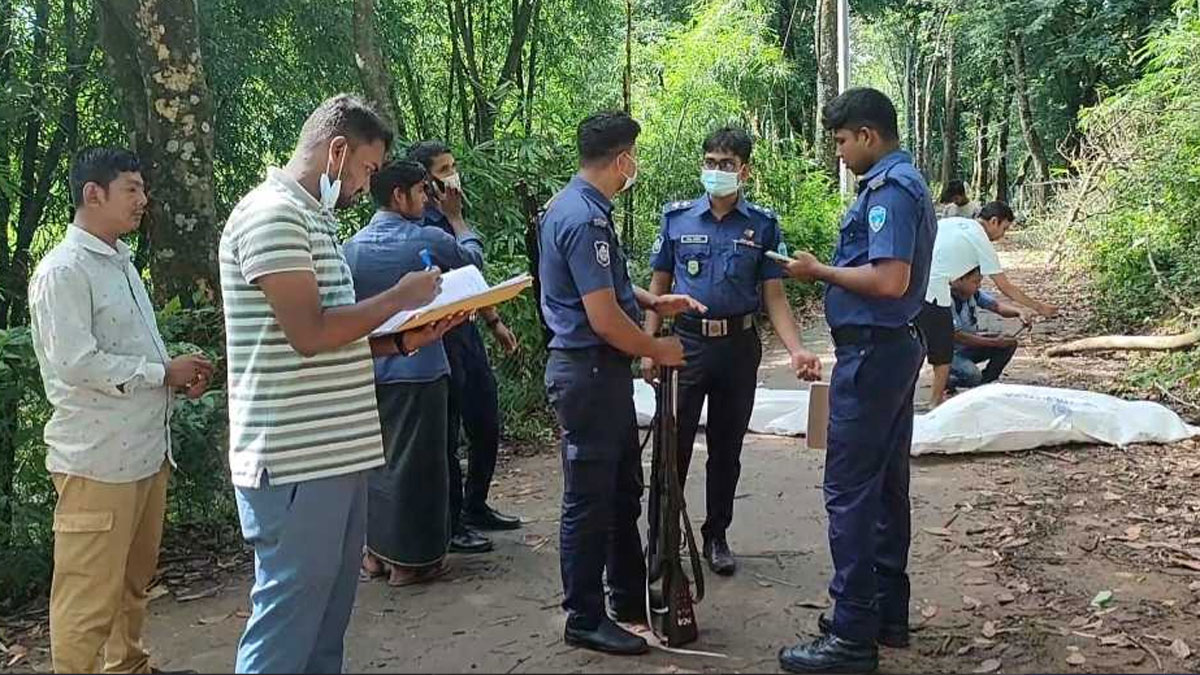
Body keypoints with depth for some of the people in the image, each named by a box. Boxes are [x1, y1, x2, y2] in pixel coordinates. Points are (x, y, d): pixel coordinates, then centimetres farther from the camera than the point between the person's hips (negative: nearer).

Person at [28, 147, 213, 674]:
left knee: (134, 578, 20)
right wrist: (163, 373, -14)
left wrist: (178, 375, 5)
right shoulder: (63, 270, -13)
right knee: (89, 595, -1)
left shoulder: (120, 262, 17)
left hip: (145, 448, 9)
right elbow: (75, 362, -21)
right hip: (98, 457, -9)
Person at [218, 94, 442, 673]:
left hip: (338, 450, 10)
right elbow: (309, 333, -21)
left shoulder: (314, 218, 18)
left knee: (327, 624, 17)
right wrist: (399, 298, -10)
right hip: (295, 460, -10)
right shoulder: (272, 214, -13)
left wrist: (405, 338, 9)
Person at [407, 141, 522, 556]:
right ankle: (451, 525, 12)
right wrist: (455, 217, -20)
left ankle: (475, 507, 32)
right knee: (448, 434, 0)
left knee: (486, 426, 16)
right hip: (439, 336, -9)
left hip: (466, 331, 9)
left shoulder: (448, 216, 15)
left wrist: (494, 322, 22)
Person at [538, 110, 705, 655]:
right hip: (589, 371, -11)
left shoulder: (574, 204, 10)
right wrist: (659, 350, -10)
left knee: (623, 489, 20)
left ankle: (630, 596, 34)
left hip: (601, 370, 11)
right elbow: (604, 319, -24)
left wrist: (654, 301, 14)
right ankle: (584, 620, 15)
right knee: (589, 499, 1)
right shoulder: (585, 220, -22)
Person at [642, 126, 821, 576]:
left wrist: (796, 350, -16)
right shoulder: (677, 218, 1)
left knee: (726, 449, 12)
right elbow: (659, 286, 5)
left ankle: (716, 535, 27)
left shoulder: (763, 225, 1)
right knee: (674, 444, 1)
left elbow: (774, 296, -1)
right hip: (686, 343, -1)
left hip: (739, 347, 1)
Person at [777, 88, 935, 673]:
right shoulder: (905, 183, 16)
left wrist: (821, 272, -14)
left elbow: (890, 279, -26)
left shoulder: (889, 189, -17)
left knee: (849, 491, -6)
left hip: (872, 352, -11)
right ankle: (888, 613, 26)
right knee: (887, 486, 16)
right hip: (896, 346, 11)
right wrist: (828, 271, 11)